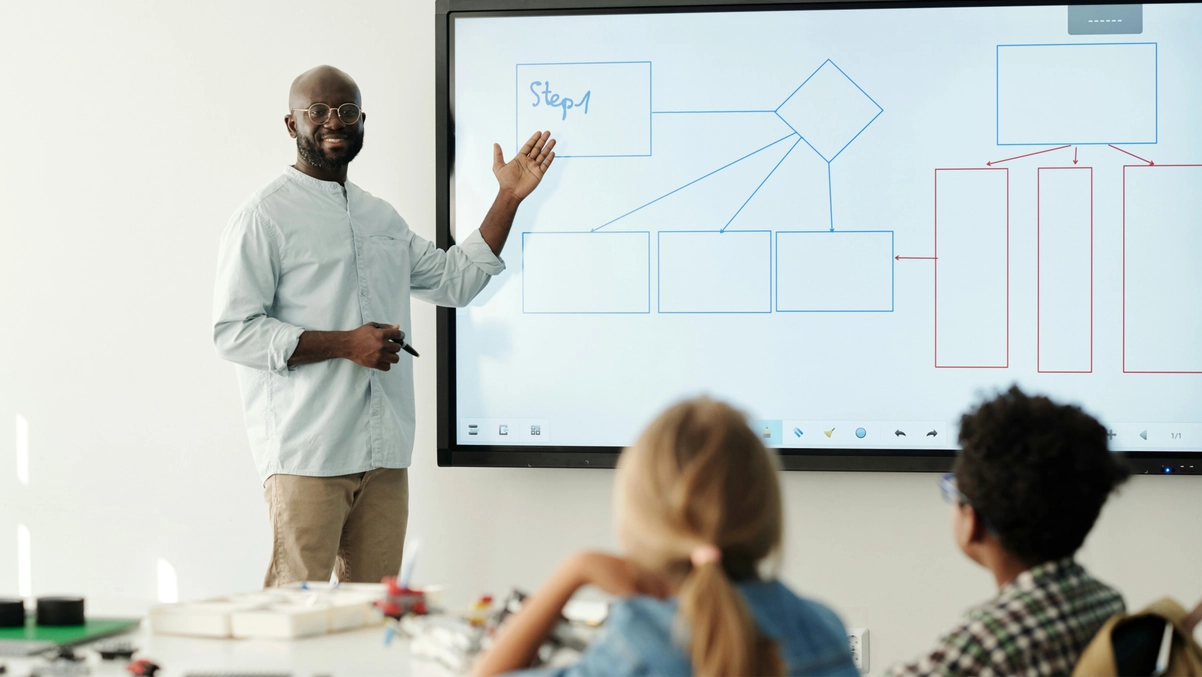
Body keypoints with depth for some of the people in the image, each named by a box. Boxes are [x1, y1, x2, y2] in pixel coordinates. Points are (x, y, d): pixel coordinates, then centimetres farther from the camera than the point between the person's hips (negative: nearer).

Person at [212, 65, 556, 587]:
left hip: (384, 454, 7)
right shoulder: (266, 217, -3)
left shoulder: (381, 217, 20)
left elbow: (454, 280, 27)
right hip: (306, 457, -7)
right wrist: (344, 344, -15)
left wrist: (509, 199, 21)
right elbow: (233, 331, -9)